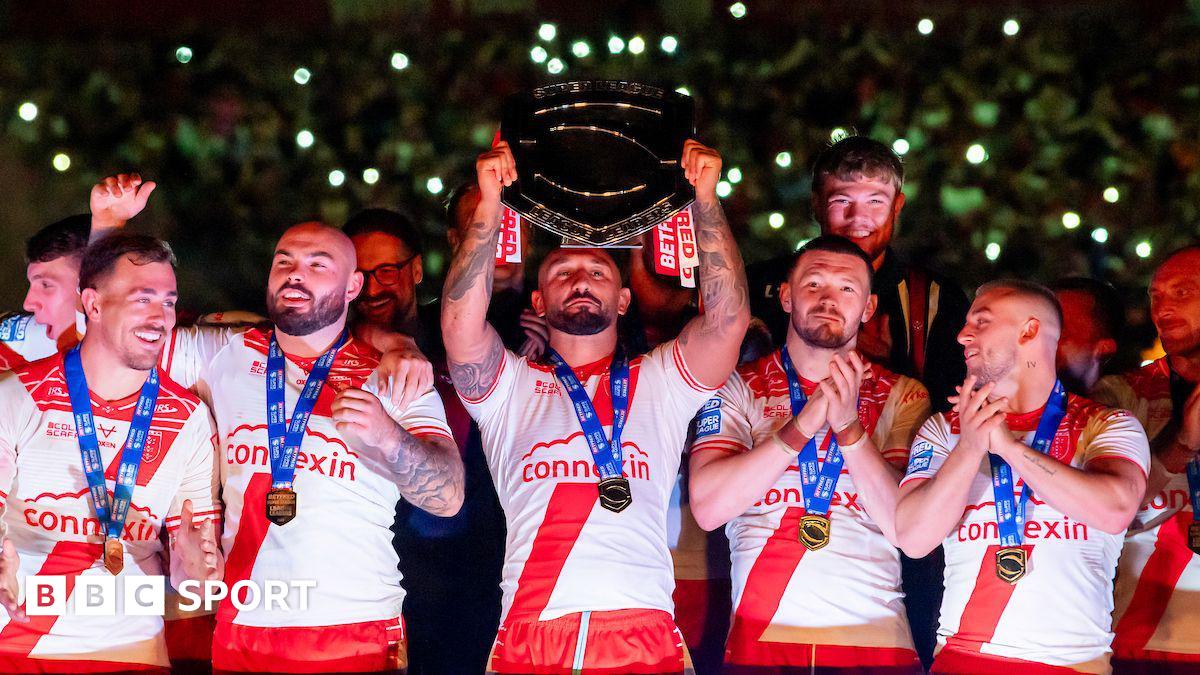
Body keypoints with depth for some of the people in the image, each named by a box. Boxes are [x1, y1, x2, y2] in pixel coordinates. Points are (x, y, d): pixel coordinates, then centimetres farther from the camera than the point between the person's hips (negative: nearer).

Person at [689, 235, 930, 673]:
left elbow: (909, 529, -5)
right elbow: (707, 508, -9)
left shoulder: (902, 397, 7)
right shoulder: (739, 387, 6)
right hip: (762, 640, -1)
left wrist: (849, 426, -14)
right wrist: (805, 423, -14)